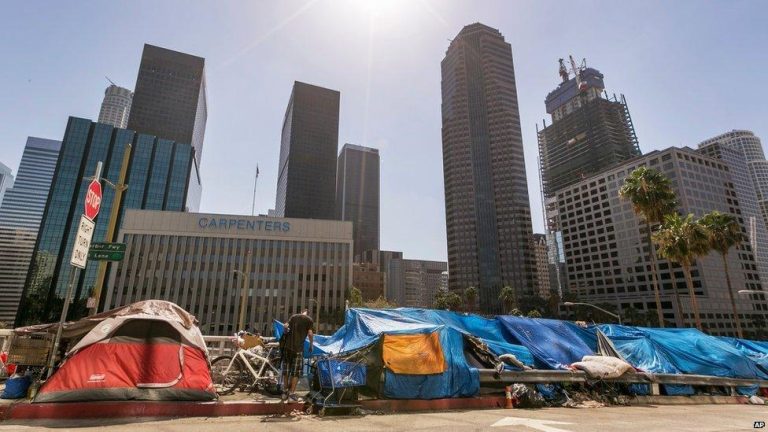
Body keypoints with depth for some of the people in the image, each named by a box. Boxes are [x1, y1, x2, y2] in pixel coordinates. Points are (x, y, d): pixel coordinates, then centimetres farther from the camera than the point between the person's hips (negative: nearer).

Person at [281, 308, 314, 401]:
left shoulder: (294, 316, 13)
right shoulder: (309, 320, 4)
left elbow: (286, 326, 1)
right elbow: (310, 334, -6)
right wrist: (311, 346, 7)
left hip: (287, 346, 4)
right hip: (298, 348, -4)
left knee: (286, 370, 14)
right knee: (296, 372, 5)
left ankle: (285, 392, 22)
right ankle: (292, 394, 3)